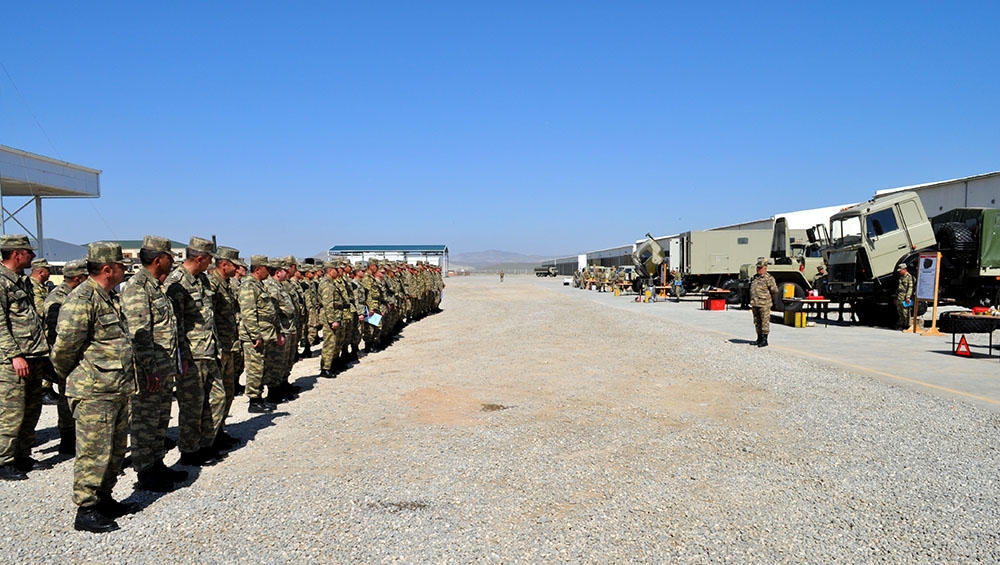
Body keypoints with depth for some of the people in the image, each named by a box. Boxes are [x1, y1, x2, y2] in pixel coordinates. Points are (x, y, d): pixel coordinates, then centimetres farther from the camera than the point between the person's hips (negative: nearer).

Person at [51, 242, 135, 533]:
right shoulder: (81, 299, -17)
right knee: (94, 453, -1)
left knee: (116, 450, 17)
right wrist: (70, 376, -4)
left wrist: (127, 381, 17)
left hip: (118, 391, 9)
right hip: (94, 393, -9)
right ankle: (86, 510, 11)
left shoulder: (111, 298, 14)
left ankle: (103, 498, 31)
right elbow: (64, 346, -20)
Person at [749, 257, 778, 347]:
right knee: (757, 322, 13)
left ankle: (764, 340, 3)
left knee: (765, 322, -3)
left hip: (764, 305, -8)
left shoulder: (769, 278, -9)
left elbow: (775, 290, -12)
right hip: (755, 304, 8)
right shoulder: (754, 277, 15)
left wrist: (767, 296, 0)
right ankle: (759, 339, 23)